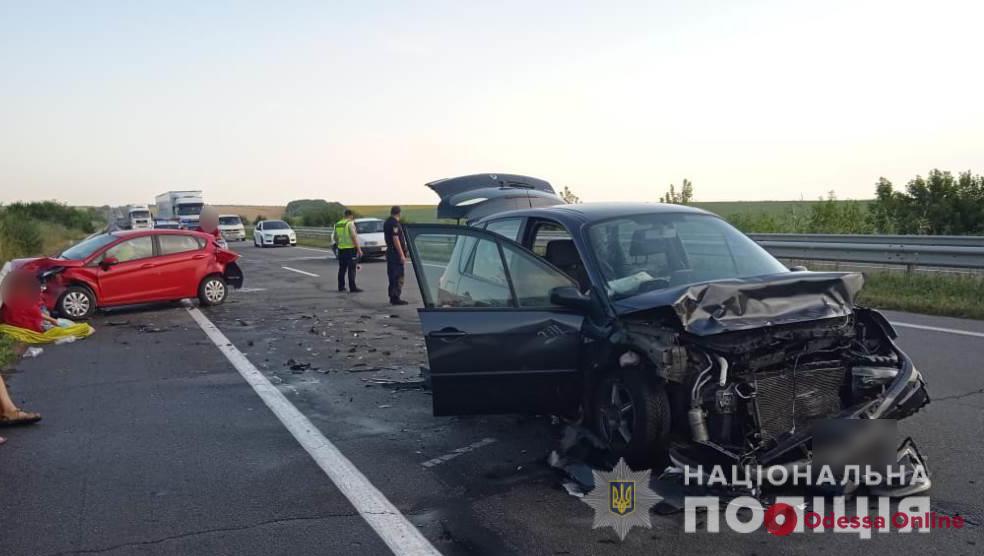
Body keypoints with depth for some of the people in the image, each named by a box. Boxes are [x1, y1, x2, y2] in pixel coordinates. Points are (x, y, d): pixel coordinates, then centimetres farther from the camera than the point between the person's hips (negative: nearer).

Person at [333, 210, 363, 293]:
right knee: (351, 269, -5)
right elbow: (354, 237, -17)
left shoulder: (337, 224, 11)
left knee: (342, 269, 14)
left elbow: (335, 238, 18)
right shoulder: (350, 223, -11)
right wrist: (359, 249, -15)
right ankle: (352, 288, -7)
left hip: (341, 249, 7)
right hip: (350, 249, -7)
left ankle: (341, 287, 18)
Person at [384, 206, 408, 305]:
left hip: (389, 251, 9)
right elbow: (395, 239, -21)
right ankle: (396, 298, -5)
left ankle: (392, 297, 18)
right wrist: (402, 255, -20)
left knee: (392, 275, 13)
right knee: (398, 277, -5)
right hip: (396, 253, -9)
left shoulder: (387, 222, 14)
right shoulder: (394, 223, -16)